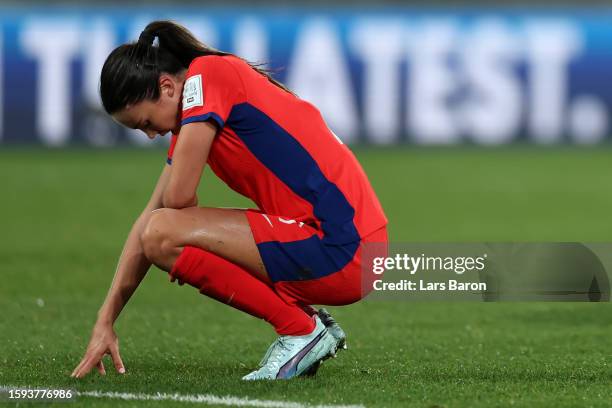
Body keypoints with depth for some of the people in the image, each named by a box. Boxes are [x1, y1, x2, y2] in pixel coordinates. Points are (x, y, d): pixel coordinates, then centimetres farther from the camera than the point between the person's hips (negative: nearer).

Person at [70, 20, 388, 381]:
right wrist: (106, 322, 15)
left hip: (339, 249, -10)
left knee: (164, 236, -18)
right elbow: (150, 217, 18)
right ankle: (310, 322, 14)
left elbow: (178, 197, -15)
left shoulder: (207, 73, -10)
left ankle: (302, 330, -6)